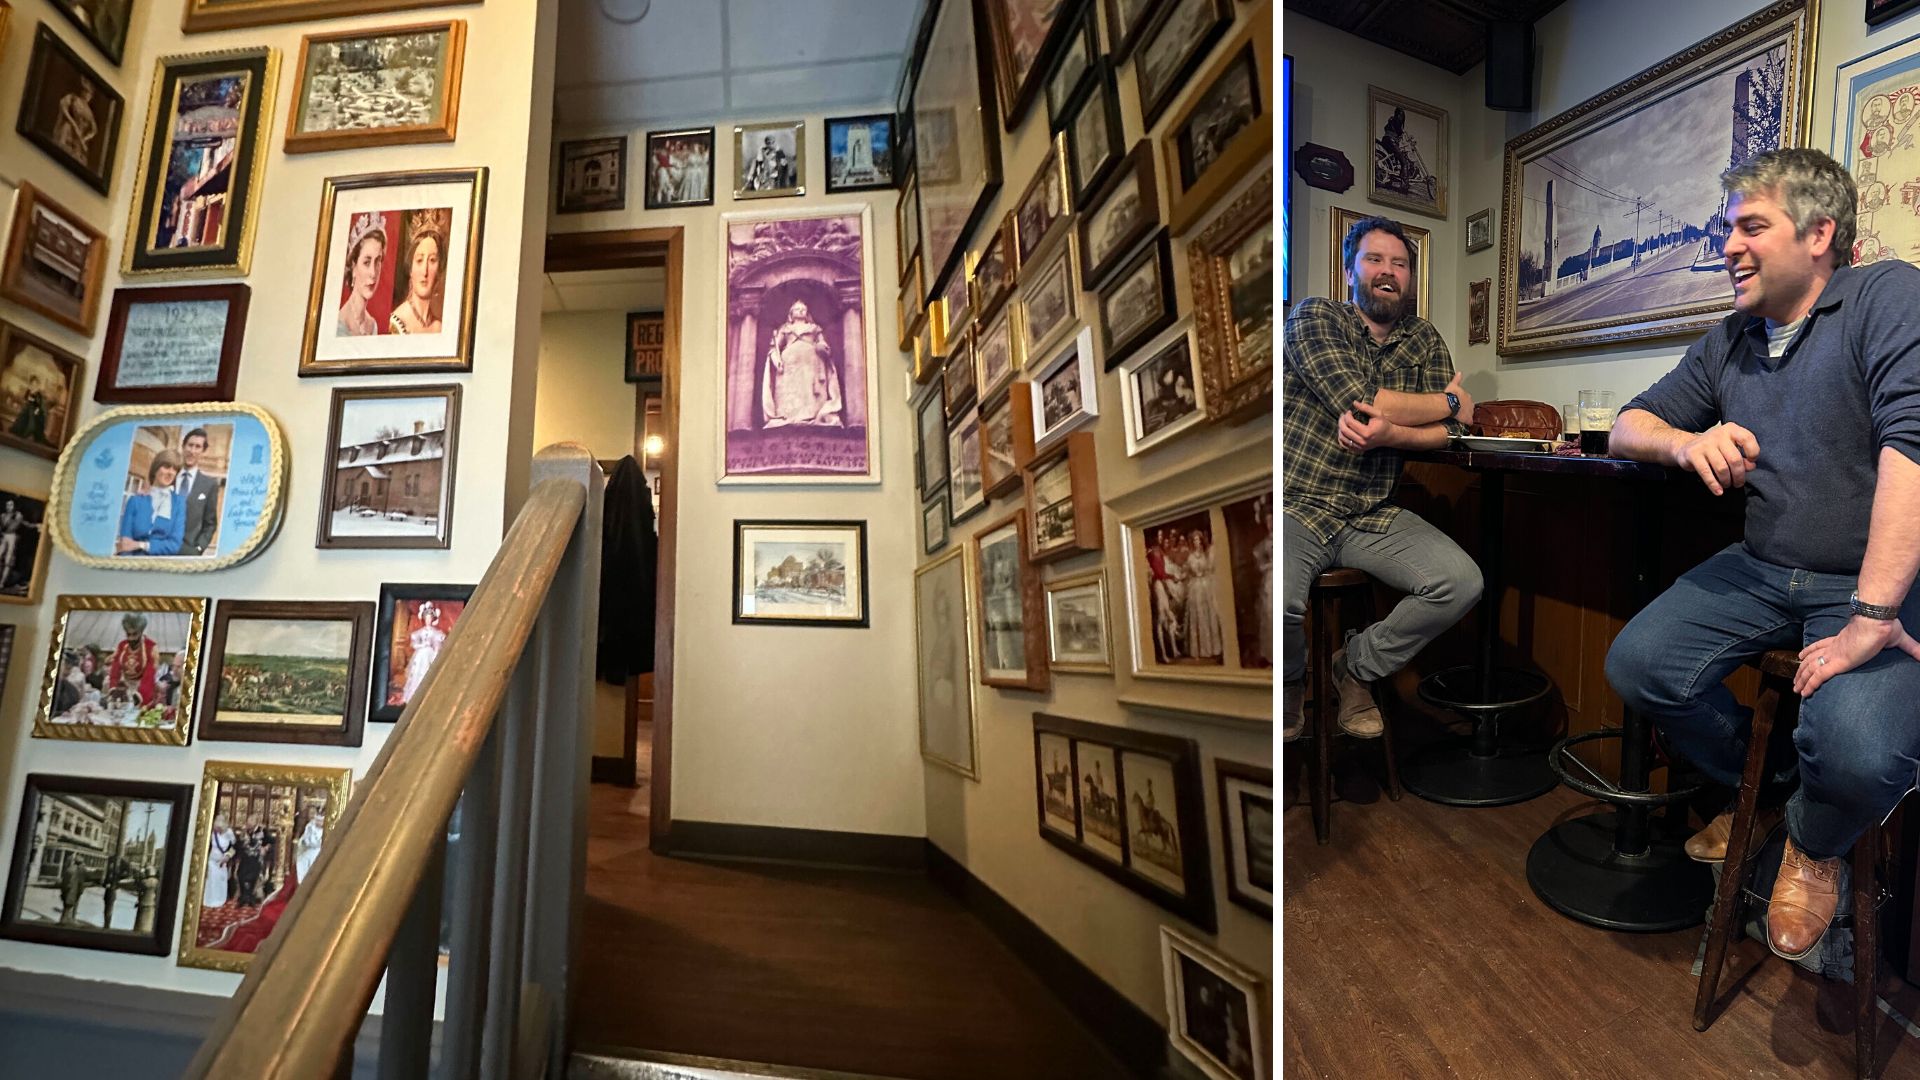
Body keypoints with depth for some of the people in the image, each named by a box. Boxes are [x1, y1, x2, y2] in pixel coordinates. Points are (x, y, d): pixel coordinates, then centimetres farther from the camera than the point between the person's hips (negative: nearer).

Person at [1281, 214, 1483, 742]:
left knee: (1463, 583, -14)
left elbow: (1445, 432, 3)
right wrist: (1451, 401, 1)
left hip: (1373, 515, 6)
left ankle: (1358, 665, 13)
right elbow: (1361, 401, -14)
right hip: (1296, 505, -5)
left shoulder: (1425, 340, 16)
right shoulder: (1314, 316, 0)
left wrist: (1389, 432, -20)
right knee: (1280, 604, -33)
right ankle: (1289, 680, 6)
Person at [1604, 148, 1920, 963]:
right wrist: (1689, 442, -15)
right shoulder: (1728, 343, 9)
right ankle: (1768, 782, 17)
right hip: (1765, 571, 6)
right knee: (1637, 664, -14)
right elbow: (1628, 426, 12)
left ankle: (1815, 847, 9)